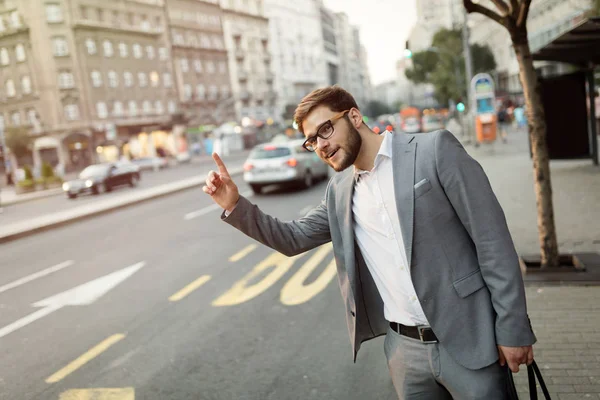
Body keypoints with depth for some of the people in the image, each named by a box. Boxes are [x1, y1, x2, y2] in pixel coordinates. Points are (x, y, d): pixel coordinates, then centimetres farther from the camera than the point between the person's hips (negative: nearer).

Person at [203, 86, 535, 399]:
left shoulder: (434, 150, -9)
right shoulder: (339, 192, 7)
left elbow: (491, 238, -9)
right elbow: (293, 238, 14)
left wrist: (513, 328, -10)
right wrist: (235, 205, -1)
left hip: (466, 341, -4)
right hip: (404, 349, 5)